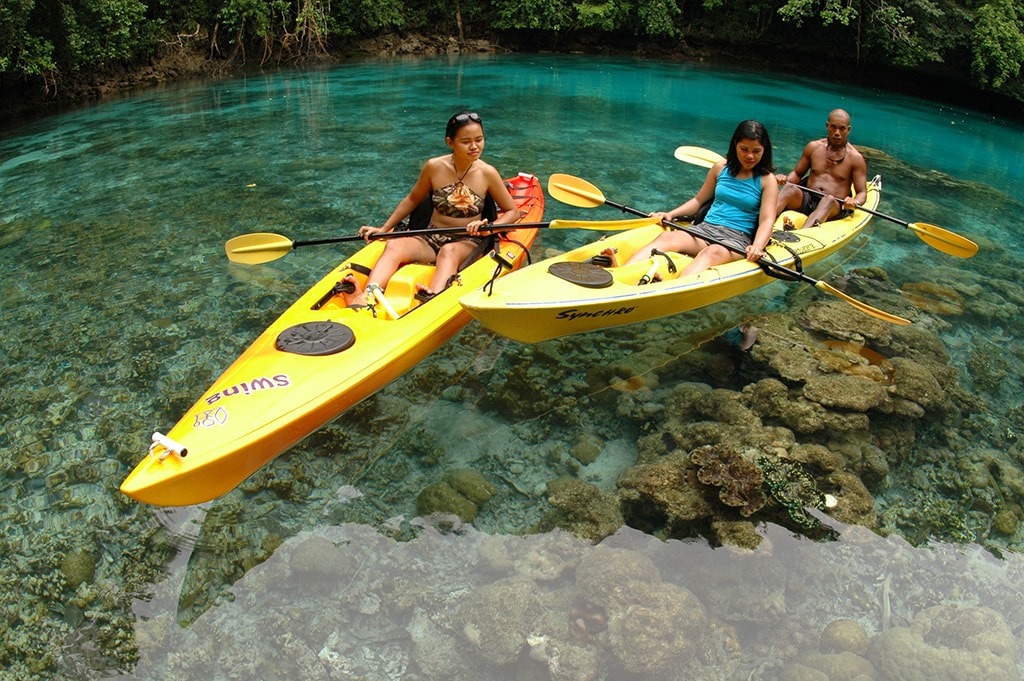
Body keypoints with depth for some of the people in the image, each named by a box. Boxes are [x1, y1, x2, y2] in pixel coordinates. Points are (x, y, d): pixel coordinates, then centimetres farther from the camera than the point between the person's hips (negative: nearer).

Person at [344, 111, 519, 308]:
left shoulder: (487, 173, -5)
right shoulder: (434, 167, -1)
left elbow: (512, 212, 4)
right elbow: (412, 200, 15)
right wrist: (383, 229, 12)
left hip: (468, 242, -2)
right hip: (430, 239, 2)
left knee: (449, 251, -38)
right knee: (395, 245, -28)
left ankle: (432, 301, -68)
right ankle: (364, 299, -54)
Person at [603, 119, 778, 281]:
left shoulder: (767, 180, 4)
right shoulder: (721, 168, 14)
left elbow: (767, 220, -5)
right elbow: (698, 200, 24)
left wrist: (757, 247, -25)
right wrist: (670, 214, 8)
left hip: (738, 238, -3)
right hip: (706, 227, 4)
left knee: (710, 253, -39)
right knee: (667, 238, -28)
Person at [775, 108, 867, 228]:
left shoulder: (855, 158, 4)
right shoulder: (813, 147, 13)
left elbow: (862, 192, 3)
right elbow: (797, 174, 21)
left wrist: (855, 202, -22)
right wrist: (785, 180, -3)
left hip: (836, 206, -3)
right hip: (806, 200, 3)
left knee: (829, 200, -38)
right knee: (789, 188, -29)